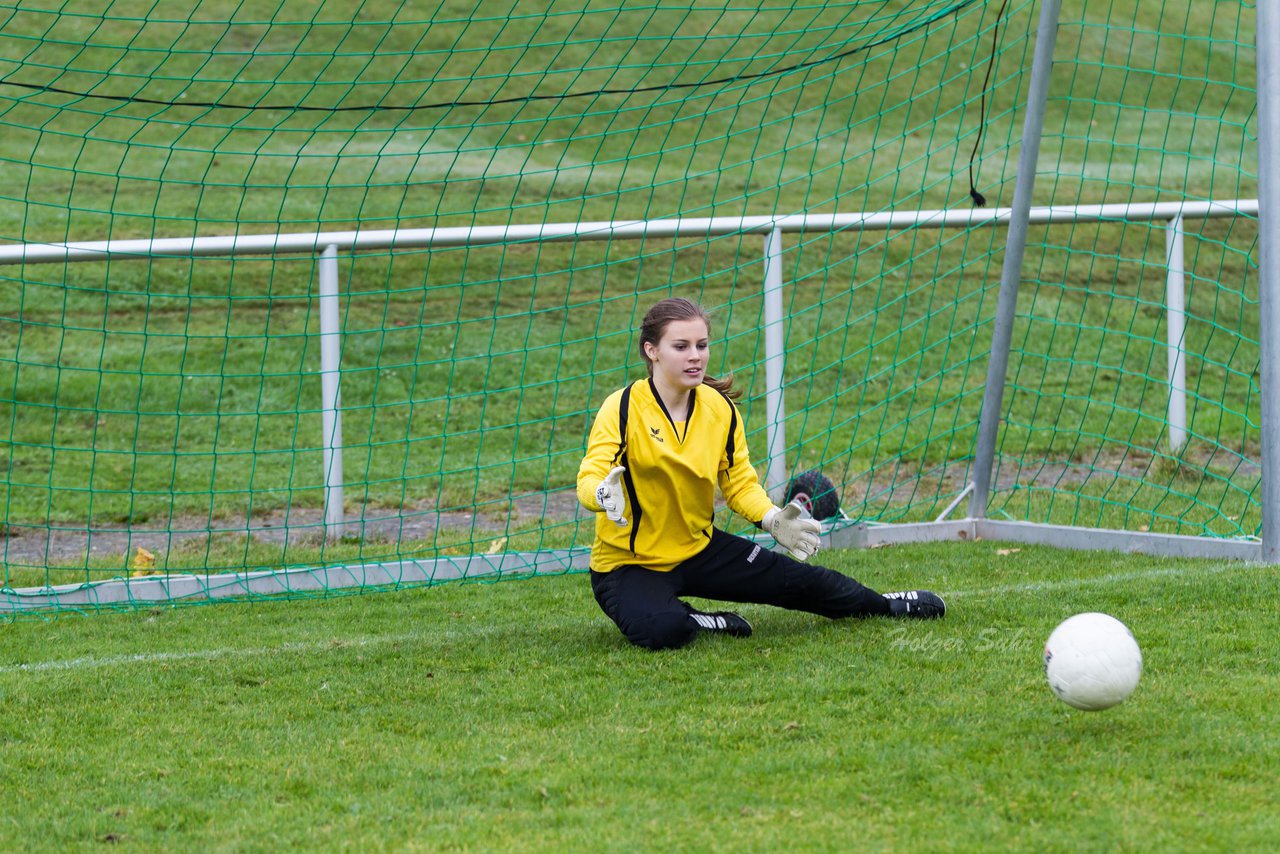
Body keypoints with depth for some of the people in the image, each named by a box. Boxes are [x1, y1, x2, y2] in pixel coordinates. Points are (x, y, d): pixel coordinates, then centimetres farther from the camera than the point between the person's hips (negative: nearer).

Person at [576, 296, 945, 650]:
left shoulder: (721, 409, -1)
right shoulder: (623, 409, -18)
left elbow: (740, 482, 8)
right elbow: (589, 480, -26)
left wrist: (772, 519, -13)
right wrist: (605, 495, -52)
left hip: (700, 548, 5)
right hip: (628, 564, -5)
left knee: (800, 580, 7)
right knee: (660, 630, -38)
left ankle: (884, 606, 34)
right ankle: (695, 623, -3)